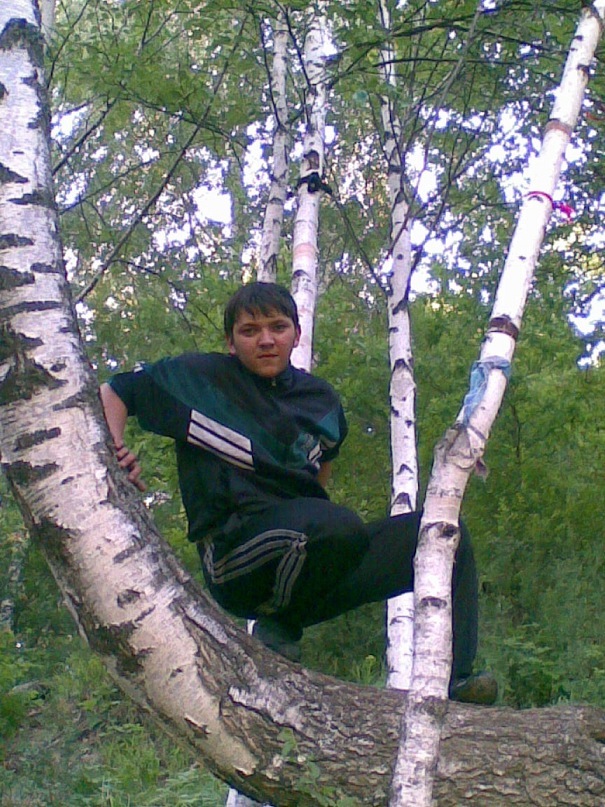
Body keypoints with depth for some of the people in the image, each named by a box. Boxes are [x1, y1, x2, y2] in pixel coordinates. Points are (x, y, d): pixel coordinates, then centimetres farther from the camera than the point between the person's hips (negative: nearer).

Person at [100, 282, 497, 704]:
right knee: (341, 526, -38)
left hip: (312, 568, 6)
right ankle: (278, 627, -11)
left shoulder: (321, 399, 16)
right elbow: (112, 393, 7)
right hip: (234, 556, -6)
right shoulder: (199, 377, 2)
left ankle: (452, 679, -10)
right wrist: (117, 455, -9)